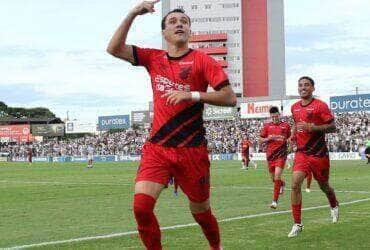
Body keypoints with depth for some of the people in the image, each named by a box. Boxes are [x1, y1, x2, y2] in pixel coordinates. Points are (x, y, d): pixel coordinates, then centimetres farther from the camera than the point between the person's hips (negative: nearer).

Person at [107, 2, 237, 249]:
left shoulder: (202, 61, -2)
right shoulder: (154, 58, 9)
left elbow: (230, 98, -8)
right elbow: (114, 49, 1)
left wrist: (193, 95, -18)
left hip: (192, 150, -2)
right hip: (156, 147, 2)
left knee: (200, 211, 10)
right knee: (141, 204, -17)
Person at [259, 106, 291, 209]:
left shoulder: (286, 125, 4)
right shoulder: (267, 126, 6)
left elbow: (289, 138, 17)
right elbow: (260, 141, 9)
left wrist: (286, 140, -6)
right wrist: (268, 138, -10)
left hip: (281, 154, -3)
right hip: (270, 154, 3)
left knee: (277, 176, -17)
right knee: (273, 178, 11)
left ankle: (275, 201, -13)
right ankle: (282, 183, 48)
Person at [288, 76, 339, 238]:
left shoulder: (320, 106, -10)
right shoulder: (294, 107, 8)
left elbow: (332, 127, -12)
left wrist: (311, 127, -23)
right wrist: (293, 134, 7)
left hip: (319, 153, -3)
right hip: (301, 153, 3)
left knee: (323, 185, 14)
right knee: (295, 184, -17)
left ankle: (334, 206, 50)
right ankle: (297, 224, -11)